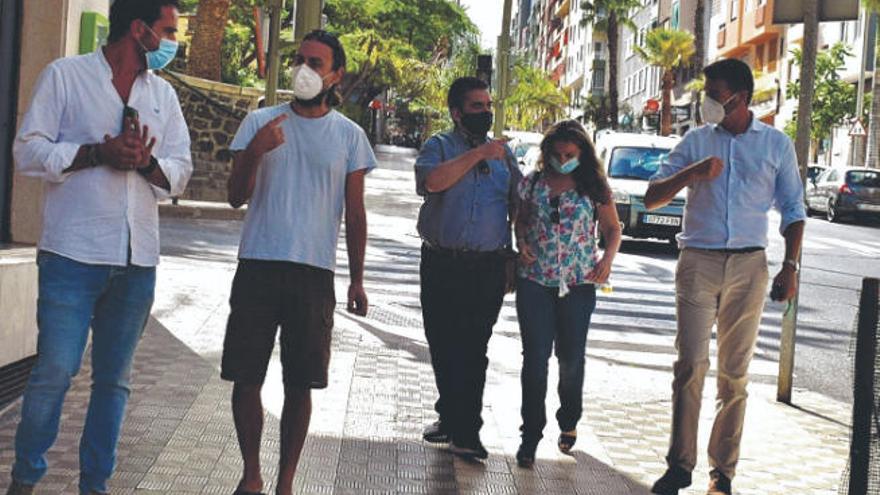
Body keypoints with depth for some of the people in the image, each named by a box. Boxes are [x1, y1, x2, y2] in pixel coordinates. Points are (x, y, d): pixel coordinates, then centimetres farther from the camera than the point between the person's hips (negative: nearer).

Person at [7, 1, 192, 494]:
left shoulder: (164, 94, 15)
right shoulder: (65, 75, 1)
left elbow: (180, 172, 12)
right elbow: (30, 151, -4)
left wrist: (147, 161, -10)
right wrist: (98, 153, -15)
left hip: (137, 261, 5)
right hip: (73, 254, -4)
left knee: (114, 379, 8)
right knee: (55, 371, -6)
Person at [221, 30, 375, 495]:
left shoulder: (349, 136, 6)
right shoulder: (258, 123, 5)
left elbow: (355, 214, 9)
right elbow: (237, 196, 1)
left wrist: (357, 280, 4)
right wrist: (255, 152, -17)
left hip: (314, 273, 0)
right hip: (257, 266, 1)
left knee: (300, 385, 3)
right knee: (245, 377, 2)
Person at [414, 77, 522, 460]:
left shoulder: (502, 152, 15)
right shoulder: (439, 146, 4)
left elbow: (518, 202, 19)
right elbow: (432, 181, -18)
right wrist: (477, 154, -17)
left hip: (488, 267, 1)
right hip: (442, 266, -1)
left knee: (473, 351, -1)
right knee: (443, 347, 6)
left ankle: (465, 433, 1)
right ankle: (451, 420, 21)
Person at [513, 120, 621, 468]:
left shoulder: (594, 188, 1)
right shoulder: (533, 183, 5)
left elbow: (612, 228, 7)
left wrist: (608, 258, -10)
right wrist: (522, 246, -4)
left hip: (578, 283, 0)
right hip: (534, 281, 1)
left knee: (571, 357, 9)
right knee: (535, 357, -3)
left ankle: (569, 422, 33)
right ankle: (531, 435, 3)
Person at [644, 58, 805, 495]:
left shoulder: (776, 144, 7)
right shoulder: (697, 141, 7)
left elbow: (792, 210, 11)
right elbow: (652, 198, 6)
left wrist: (790, 266, 1)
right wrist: (691, 172, -12)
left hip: (748, 265, 0)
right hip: (698, 261, 0)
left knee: (735, 372, 4)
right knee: (691, 364, -7)